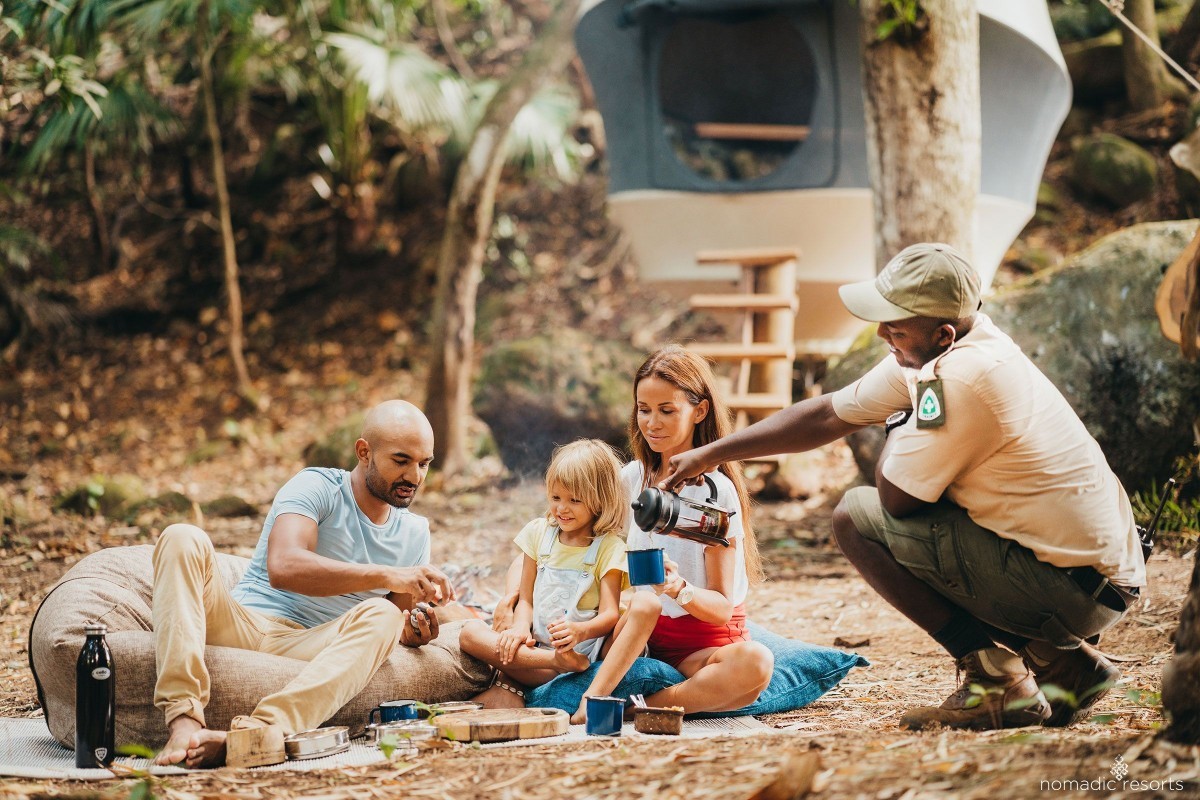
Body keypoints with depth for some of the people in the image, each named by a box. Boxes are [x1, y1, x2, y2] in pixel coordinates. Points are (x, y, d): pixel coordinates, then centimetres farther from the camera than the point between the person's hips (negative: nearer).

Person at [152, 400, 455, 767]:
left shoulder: (415, 534, 16)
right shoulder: (316, 487, -3)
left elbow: (399, 623, 21)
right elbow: (284, 567, -21)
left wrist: (413, 629, -5)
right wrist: (388, 576, -28)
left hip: (312, 651, 3)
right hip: (242, 626, -3)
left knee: (382, 615, -28)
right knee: (184, 538, -28)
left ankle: (258, 729, -51)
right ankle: (185, 722, -45)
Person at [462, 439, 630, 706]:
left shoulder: (608, 547, -1)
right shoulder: (540, 533, 14)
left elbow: (609, 614, -9)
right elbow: (526, 599, 12)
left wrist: (580, 631, -34)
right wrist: (520, 628, -13)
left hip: (578, 652, -6)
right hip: (535, 647, 6)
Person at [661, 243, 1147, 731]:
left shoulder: (960, 379, -23)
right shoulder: (933, 354, 6)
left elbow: (895, 496, -15)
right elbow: (829, 415, 14)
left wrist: (897, 427, 6)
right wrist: (710, 454, 15)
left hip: (1072, 589, -9)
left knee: (856, 518, -7)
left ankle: (1000, 686, -5)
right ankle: (1066, 662, 18)